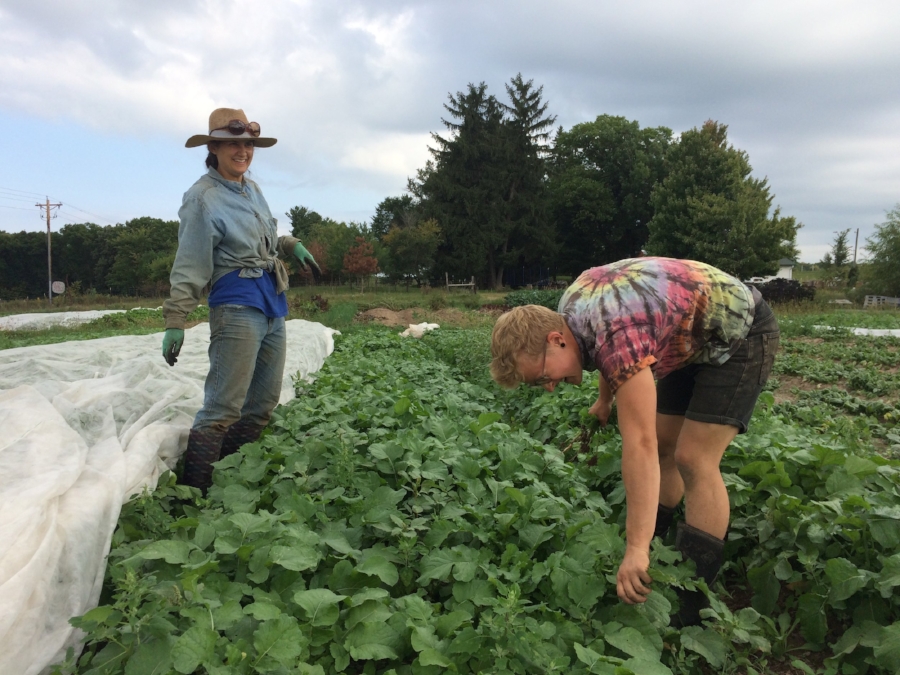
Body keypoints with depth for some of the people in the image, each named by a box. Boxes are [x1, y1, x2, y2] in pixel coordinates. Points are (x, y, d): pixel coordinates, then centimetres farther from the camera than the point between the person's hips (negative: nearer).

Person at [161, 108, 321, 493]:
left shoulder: (251, 189, 14)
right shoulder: (203, 198, -9)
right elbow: (189, 267, -11)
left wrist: (292, 246, 17)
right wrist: (175, 323, -14)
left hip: (273, 303, 9)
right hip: (238, 305, -9)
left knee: (264, 403, 13)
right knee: (224, 407, -13)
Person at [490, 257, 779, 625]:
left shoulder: (617, 334, -37)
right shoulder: (570, 309, -10)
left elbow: (639, 446, -42)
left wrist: (635, 549, -43)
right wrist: (605, 399, 26)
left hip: (740, 332, -9)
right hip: (696, 341, 9)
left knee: (694, 460, -15)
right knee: (662, 445, 9)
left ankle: (691, 611, -8)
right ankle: (652, 562, 23)